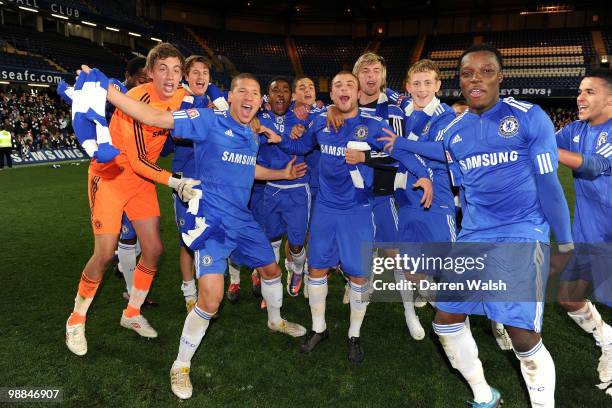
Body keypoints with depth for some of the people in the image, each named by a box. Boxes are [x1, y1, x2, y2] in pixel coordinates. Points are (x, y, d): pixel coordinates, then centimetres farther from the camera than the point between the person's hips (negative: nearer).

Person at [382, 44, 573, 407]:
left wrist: (566, 243, -1)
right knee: (446, 321, 8)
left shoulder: (530, 117, -6)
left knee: (523, 337, -12)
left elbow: (548, 185, -4)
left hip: (522, 236, -5)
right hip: (474, 239, 5)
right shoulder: (454, 131, 7)